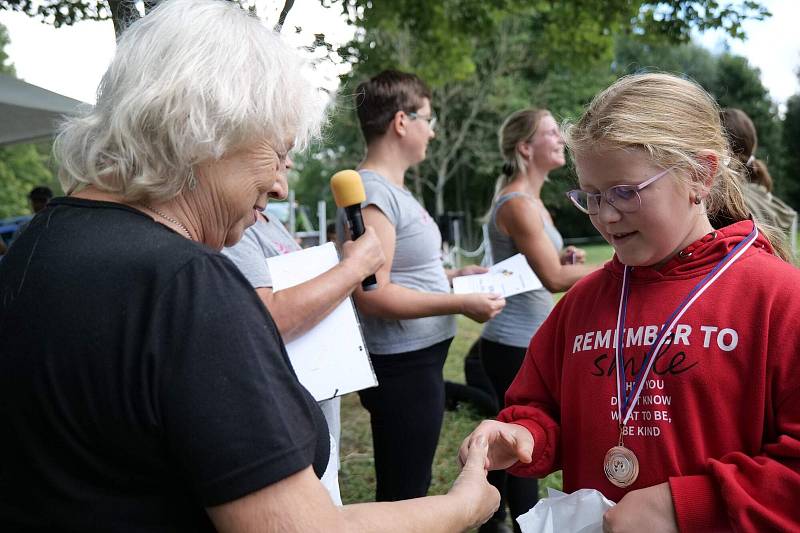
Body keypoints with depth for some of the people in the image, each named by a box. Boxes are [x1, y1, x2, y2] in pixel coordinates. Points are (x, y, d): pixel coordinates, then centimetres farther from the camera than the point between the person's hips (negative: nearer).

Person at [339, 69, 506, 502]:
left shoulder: (393, 189, 12)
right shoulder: (370, 192, -18)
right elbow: (373, 296, -23)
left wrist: (451, 276, 13)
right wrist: (461, 303, -21)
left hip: (420, 358, 10)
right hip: (403, 365, -10)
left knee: (406, 490, 21)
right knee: (403, 498, 2)